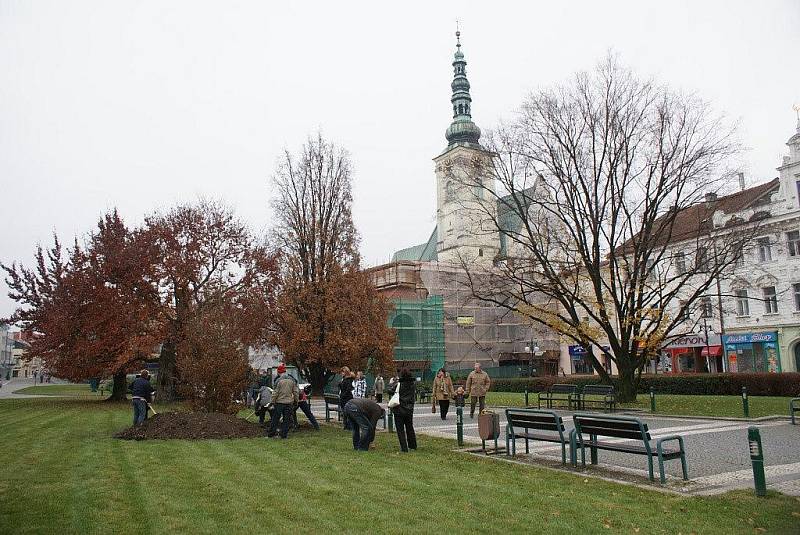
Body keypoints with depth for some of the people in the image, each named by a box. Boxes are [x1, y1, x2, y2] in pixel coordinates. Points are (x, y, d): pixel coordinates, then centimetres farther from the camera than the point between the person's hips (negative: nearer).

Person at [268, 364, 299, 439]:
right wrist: (296, 401, 13)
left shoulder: (278, 380, -10)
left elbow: (275, 393, -9)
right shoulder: (292, 380, 2)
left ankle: (271, 433, 14)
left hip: (279, 402, -3)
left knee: (275, 418, 8)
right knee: (286, 420, 7)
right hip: (289, 403, 3)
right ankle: (284, 434, 7)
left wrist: (273, 402, 1)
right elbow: (296, 392, 4)